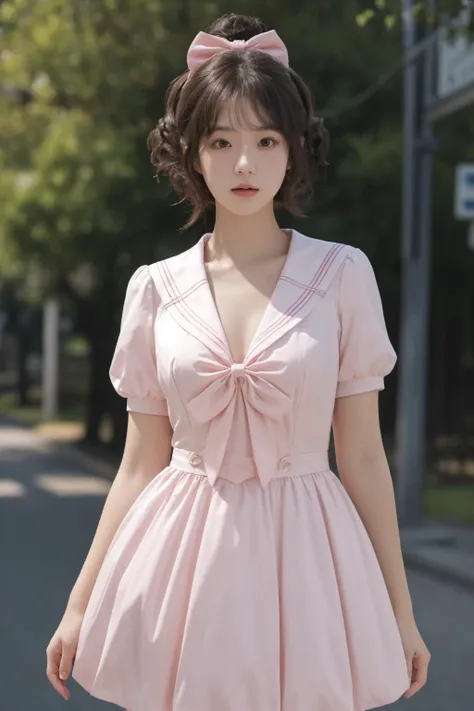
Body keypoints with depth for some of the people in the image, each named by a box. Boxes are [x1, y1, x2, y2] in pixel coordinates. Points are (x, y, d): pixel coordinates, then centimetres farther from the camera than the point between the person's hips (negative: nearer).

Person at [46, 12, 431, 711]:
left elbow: (363, 455, 0)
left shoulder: (342, 274, -2)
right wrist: (79, 607, 5)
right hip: (182, 560, 1)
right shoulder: (155, 289, 2)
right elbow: (139, 464, 6)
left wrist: (401, 612, 3)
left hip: (302, 556, -1)